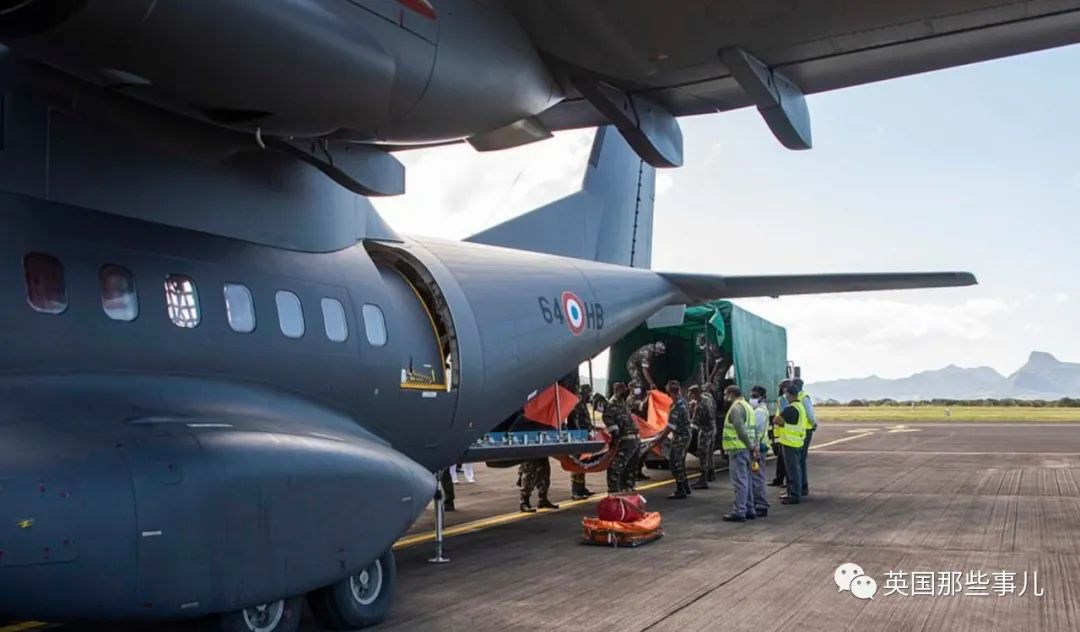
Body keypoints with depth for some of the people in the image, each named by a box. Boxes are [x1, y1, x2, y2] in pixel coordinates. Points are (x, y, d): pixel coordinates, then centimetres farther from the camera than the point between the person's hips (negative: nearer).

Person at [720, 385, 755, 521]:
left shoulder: (736, 408, -12)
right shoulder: (746, 406, 20)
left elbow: (741, 431, -20)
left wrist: (751, 446, -13)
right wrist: (753, 445, 9)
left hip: (738, 449, -10)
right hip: (746, 449, 10)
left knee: (739, 481, -7)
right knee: (746, 480, 14)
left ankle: (739, 511, -6)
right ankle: (749, 510, 20)